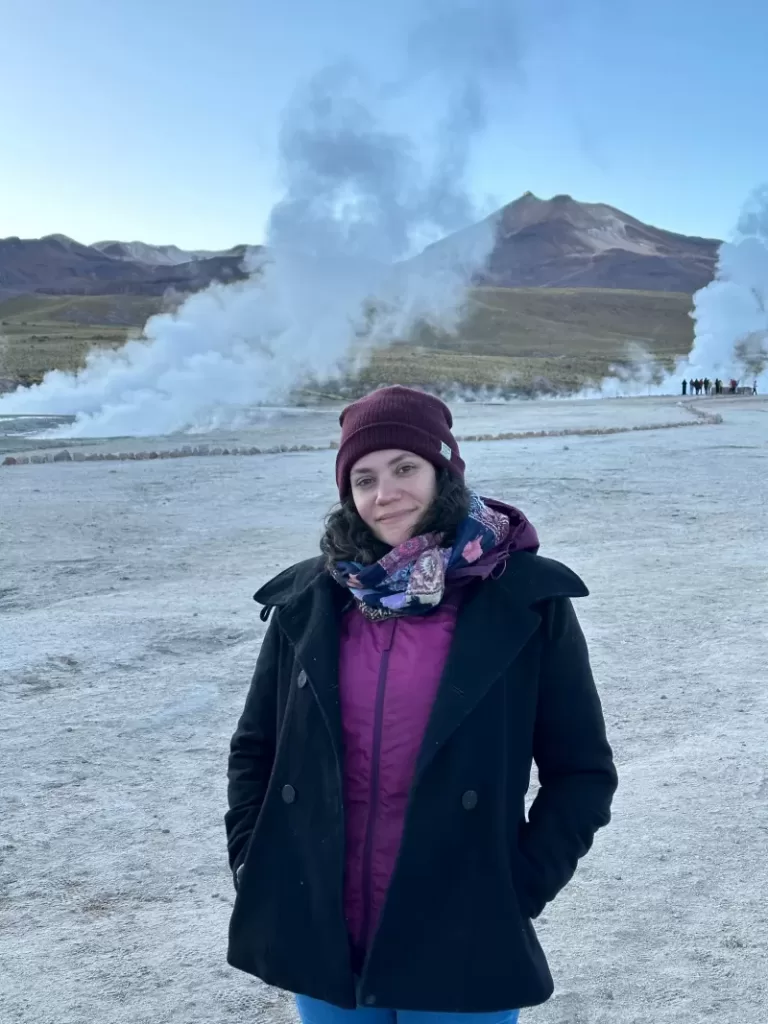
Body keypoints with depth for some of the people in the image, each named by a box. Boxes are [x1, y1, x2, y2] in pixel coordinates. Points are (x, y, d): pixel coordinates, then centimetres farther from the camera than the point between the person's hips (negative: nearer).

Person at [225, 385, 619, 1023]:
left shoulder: (525, 601, -7)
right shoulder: (309, 601, 0)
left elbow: (582, 772, -3)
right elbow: (254, 748, 10)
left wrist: (517, 891, -9)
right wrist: (252, 864, 1)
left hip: (460, 950, -2)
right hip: (320, 940, 3)